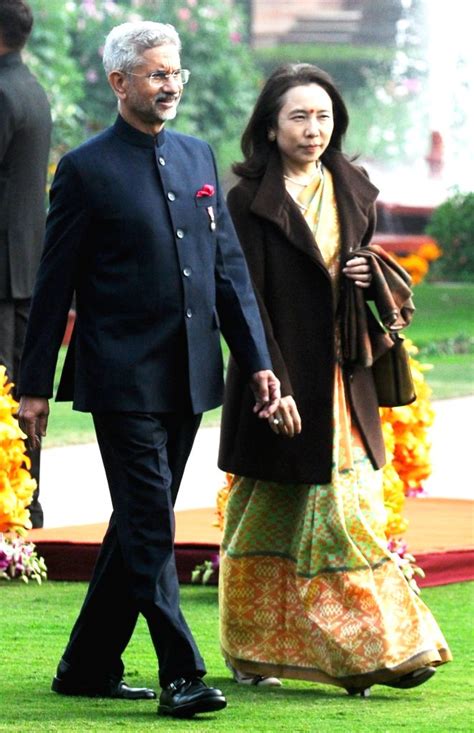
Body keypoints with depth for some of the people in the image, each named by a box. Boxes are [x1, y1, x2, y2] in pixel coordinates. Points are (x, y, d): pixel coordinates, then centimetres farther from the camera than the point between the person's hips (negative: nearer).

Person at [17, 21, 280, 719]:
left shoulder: (199, 158, 13)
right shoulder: (87, 170, -5)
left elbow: (229, 268, 15)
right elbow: (54, 285, -3)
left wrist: (257, 360, 8)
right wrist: (35, 385, -4)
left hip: (188, 376, 6)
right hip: (123, 379, -6)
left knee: (138, 525, 11)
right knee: (151, 527, -9)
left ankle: (88, 667, 20)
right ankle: (180, 675, -10)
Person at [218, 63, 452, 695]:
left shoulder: (352, 193, 10)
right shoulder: (250, 203, -8)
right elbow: (248, 302, -12)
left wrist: (372, 274, -4)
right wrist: (275, 387, -20)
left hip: (343, 382, 5)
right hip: (280, 379, -5)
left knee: (349, 515, 0)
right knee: (270, 518, 2)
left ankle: (370, 651, 1)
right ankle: (253, 654, 11)